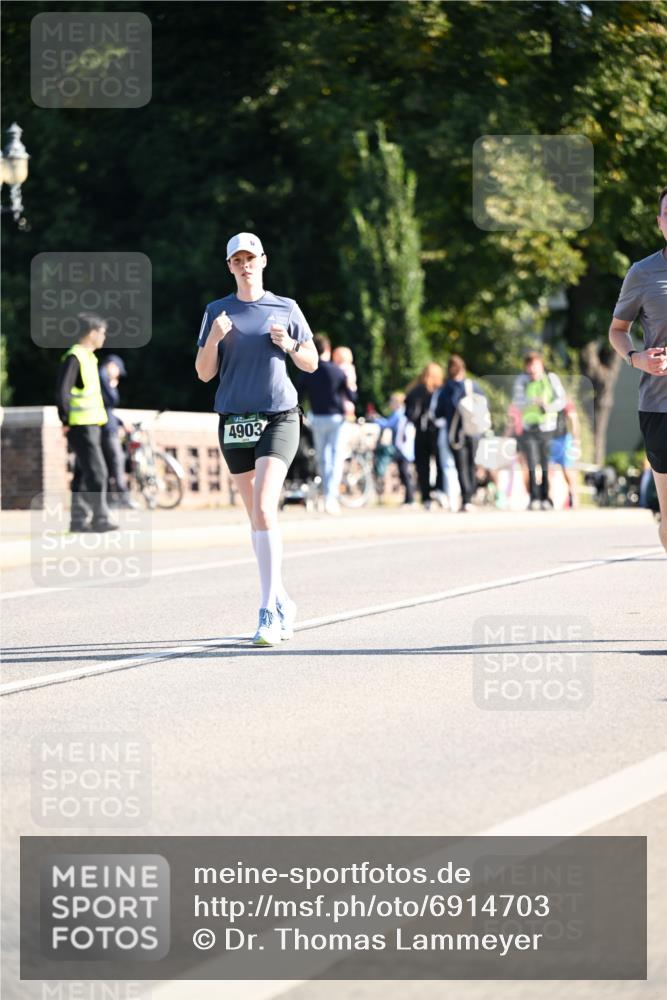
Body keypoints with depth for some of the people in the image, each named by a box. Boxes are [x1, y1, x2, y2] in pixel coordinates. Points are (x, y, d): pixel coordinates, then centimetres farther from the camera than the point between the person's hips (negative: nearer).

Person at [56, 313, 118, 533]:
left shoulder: (88, 357, 17)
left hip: (91, 425, 10)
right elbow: (62, 391, -19)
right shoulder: (74, 357, -14)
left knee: (84, 473, 10)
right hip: (82, 427, -10)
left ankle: (79, 519, 13)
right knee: (96, 472, -11)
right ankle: (100, 518, -10)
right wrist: (66, 421, -16)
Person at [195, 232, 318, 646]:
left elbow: (312, 363, 11)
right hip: (235, 422, 3)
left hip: (279, 418, -3)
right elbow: (204, 373, 5)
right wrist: (214, 338, -12)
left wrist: (290, 345, -9)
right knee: (257, 515, 8)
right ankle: (282, 601, 23)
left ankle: (269, 611, -21)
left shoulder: (286, 308, 5)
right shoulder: (217, 312, 8)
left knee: (264, 508, -19)